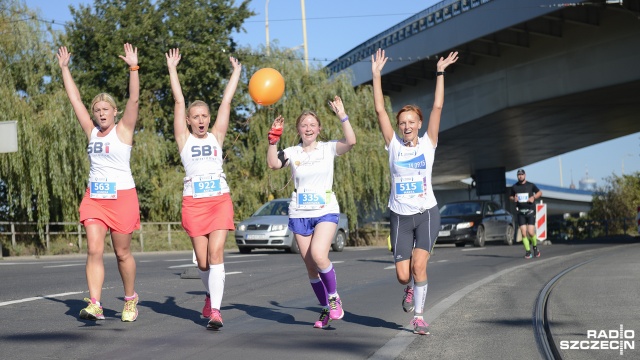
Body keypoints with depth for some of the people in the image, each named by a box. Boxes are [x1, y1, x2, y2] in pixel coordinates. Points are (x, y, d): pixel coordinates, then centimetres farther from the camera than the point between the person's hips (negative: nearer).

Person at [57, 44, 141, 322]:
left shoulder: (123, 130, -2)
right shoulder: (91, 131, 10)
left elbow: (134, 100, -14)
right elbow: (75, 99, 13)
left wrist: (133, 67, -23)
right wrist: (64, 68, 13)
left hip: (121, 197, -4)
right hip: (94, 197, 4)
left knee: (122, 253, 5)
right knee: (94, 250, -9)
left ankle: (130, 299, 24)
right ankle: (94, 304, -14)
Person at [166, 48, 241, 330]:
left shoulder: (216, 136, 11)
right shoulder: (184, 138, 8)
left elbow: (226, 101, 13)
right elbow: (179, 102, 6)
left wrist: (236, 72, 17)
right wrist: (172, 69, 7)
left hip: (220, 200, 0)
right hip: (193, 202, 0)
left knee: (216, 254, -13)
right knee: (202, 260, 4)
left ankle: (215, 310, -18)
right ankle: (211, 293, 33)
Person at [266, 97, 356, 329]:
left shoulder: (328, 148, 1)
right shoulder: (292, 153, 4)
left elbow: (351, 142, -17)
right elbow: (272, 164, -15)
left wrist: (342, 115, -20)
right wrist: (274, 139, -24)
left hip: (326, 211, -3)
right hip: (300, 214, 3)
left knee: (318, 255, -25)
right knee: (310, 266, 5)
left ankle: (334, 297, -3)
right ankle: (325, 309, 20)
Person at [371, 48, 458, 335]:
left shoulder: (428, 144, 1)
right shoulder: (393, 145, 2)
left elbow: (437, 107, -4)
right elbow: (379, 110, -3)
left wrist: (440, 73, -7)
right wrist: (376, 75, -7)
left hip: (426, 213, -1)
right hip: (400, 215, 1)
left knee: (419, 266, -14)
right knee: (402, 275, -2)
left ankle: (419, 316, 2)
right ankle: (410, 288, 34)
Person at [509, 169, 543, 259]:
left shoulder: (531, 185, 2)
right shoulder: (514, 187, 8)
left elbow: (539, 192, 13)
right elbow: (511, 196, 20)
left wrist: (533, 197, -5)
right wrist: (514, 199, -3)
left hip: (530, 211, -2)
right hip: (520, 212, 2)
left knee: (531, 232, -10)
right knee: (523, 233, -5)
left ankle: (535, 247, 18)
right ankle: (528, 252, 4)